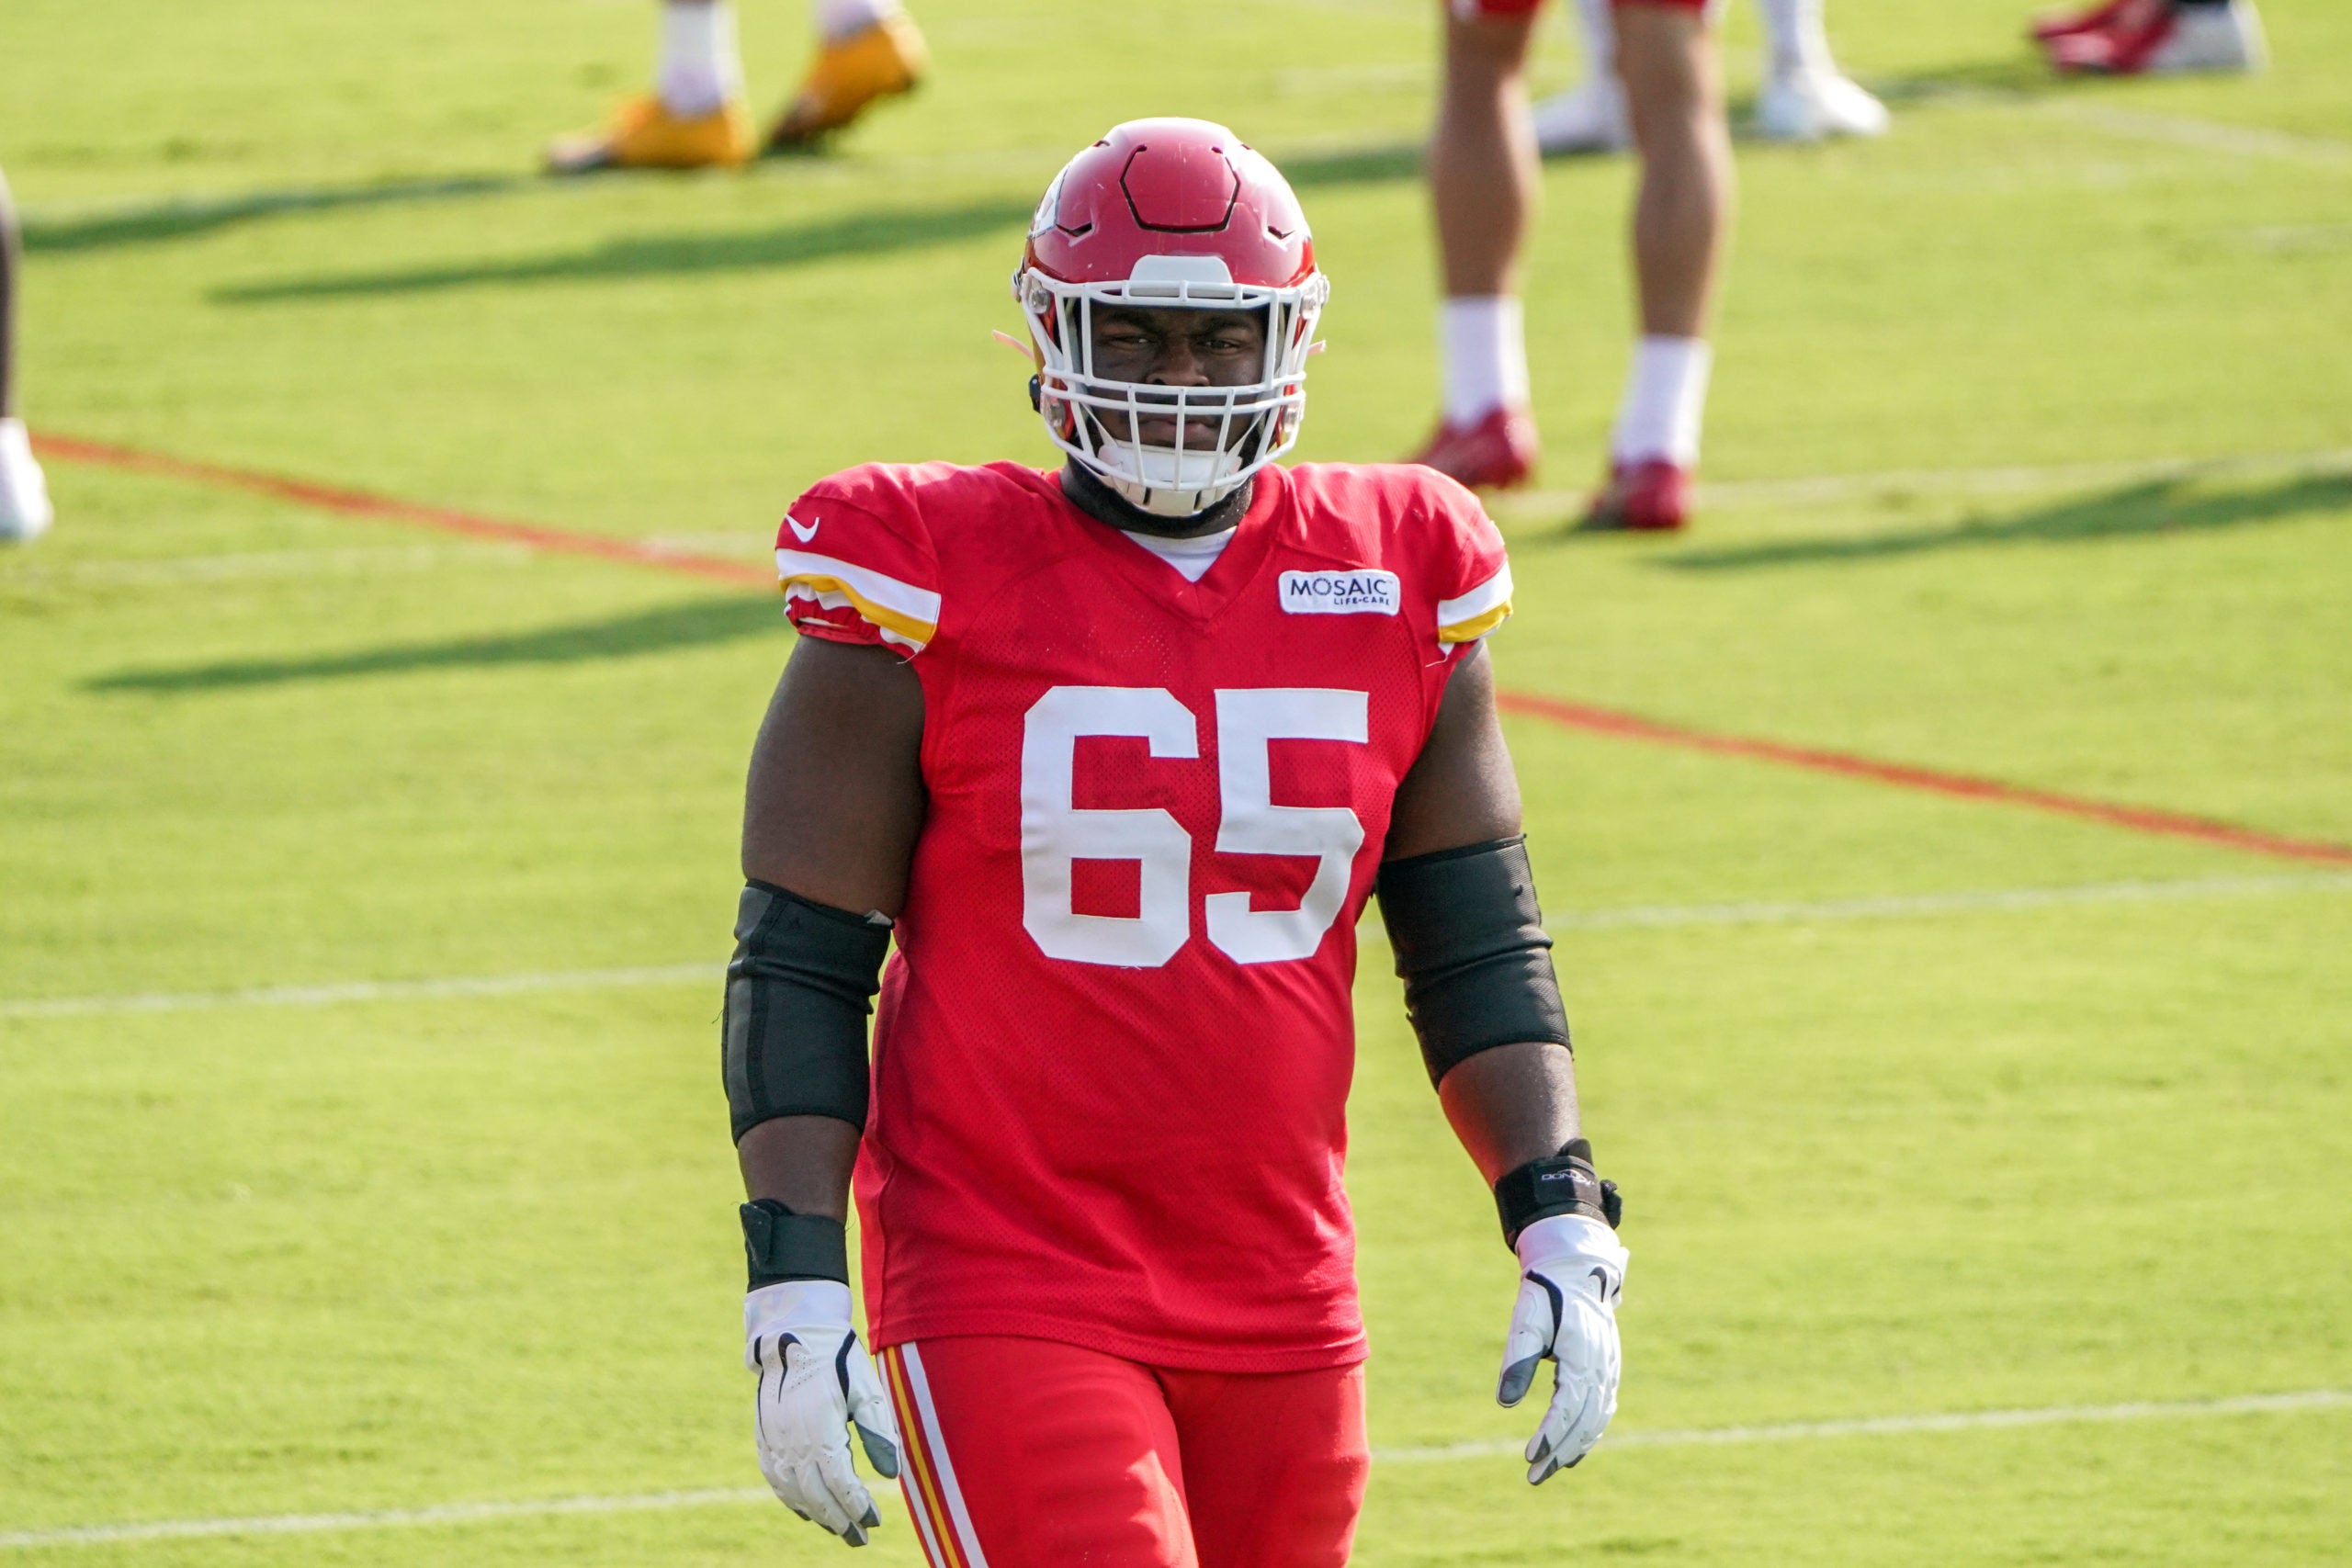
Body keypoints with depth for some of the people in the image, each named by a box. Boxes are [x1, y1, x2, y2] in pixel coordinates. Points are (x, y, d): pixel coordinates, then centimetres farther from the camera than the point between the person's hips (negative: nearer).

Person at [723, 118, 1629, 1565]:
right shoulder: (937, 593, -5)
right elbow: (800, 969, -4)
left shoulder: (1396, 592, 6)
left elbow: (1481, 950, 12)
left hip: (1284, 1316, 5)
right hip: (1006, 1310, -5)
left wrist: (1566, 1232, 1)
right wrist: (797, 1298, -11)